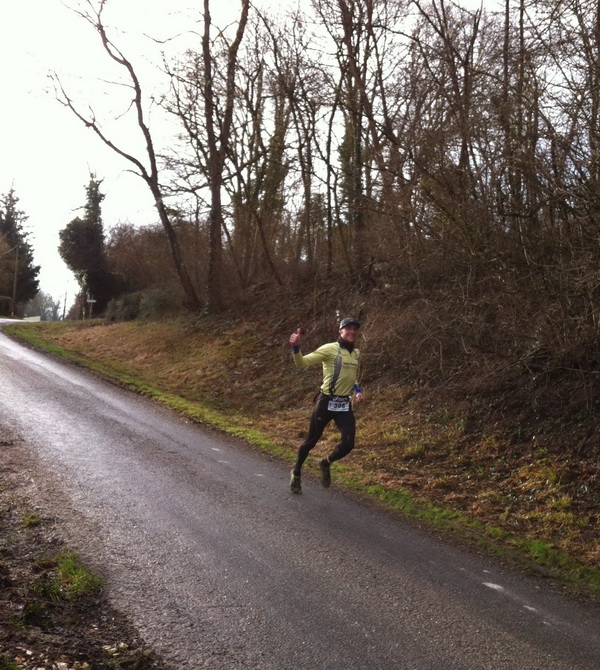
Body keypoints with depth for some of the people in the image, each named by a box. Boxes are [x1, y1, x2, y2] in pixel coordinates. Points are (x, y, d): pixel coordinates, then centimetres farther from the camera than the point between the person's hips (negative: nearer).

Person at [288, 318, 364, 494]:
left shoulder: (356, 354, 11)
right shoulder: (330, 349, -9)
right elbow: (302, 363, -16)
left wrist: (358, 391, 9)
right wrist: (296, 347, -34)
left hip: (345, 405, 5)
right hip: (327, 402, -5)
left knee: (348, 444, -7)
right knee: (311, 441, 7)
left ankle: (326, 464, 23)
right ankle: (296, 473, 31)